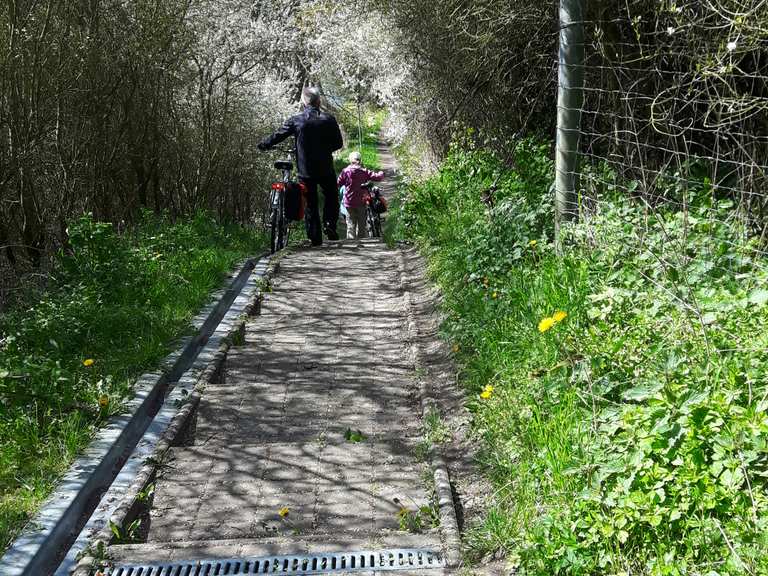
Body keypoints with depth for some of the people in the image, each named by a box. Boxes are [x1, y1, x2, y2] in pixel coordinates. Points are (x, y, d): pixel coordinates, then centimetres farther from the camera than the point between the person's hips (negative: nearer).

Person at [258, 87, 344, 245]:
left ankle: (316, 239, 9)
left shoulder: (295, 120, -5)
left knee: (311, 204, 9)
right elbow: (338, 143, 3)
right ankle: (330, 225, 2)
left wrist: (262, 145, 18)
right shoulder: (329, 119, -3)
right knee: (331, 197, 22)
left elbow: (277, 136, 1)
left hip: (305, 171, 0)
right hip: (326, 169, 0)